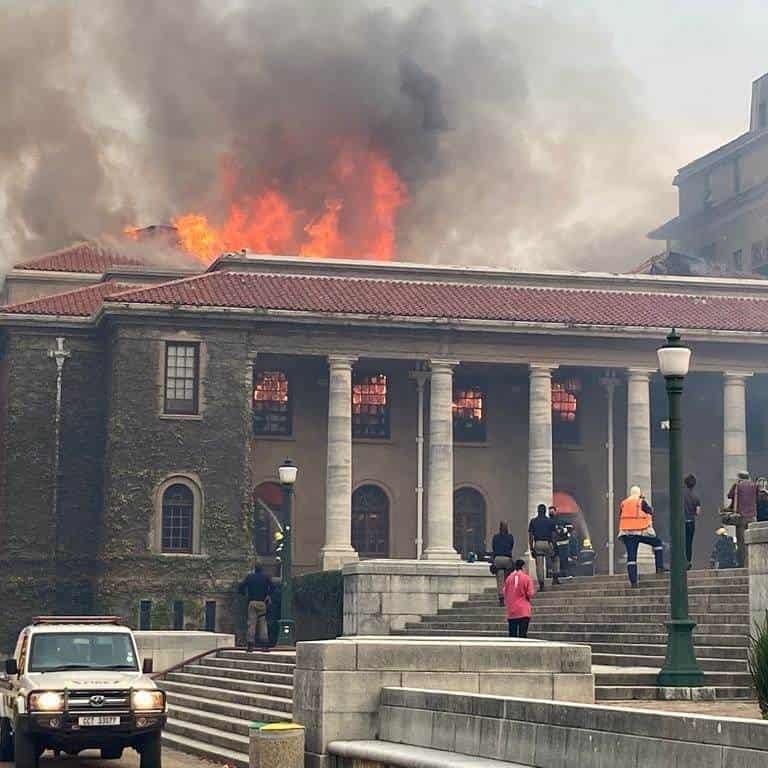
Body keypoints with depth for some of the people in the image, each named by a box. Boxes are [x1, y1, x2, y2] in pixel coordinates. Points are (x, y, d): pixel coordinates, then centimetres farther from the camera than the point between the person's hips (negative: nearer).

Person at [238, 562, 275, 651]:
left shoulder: (249, 577, 6)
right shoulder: (265, 577, 6)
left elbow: (240, 588, 1)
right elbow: (272, 587, -6)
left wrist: (246, 594, 14)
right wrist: (268, 595, 6)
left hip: (252, 603, 0)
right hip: (262, 603, 0)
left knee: (251, 623, 0)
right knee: (263, 623, 4)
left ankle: (251, 645, -7)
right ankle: (264, 645, -1)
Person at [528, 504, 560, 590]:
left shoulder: (533, 521, 7)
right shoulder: (550, 521, 4)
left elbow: (530, 536, 4)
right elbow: (553, 535, 0)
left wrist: (531, 549, 7)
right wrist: (554, 547, 3)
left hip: (537, 544, 1)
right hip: (548, 543, -1)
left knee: (539, 565, -1)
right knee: (554, 560, 23)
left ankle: (541, 585, -5)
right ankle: (555, 578, 16)